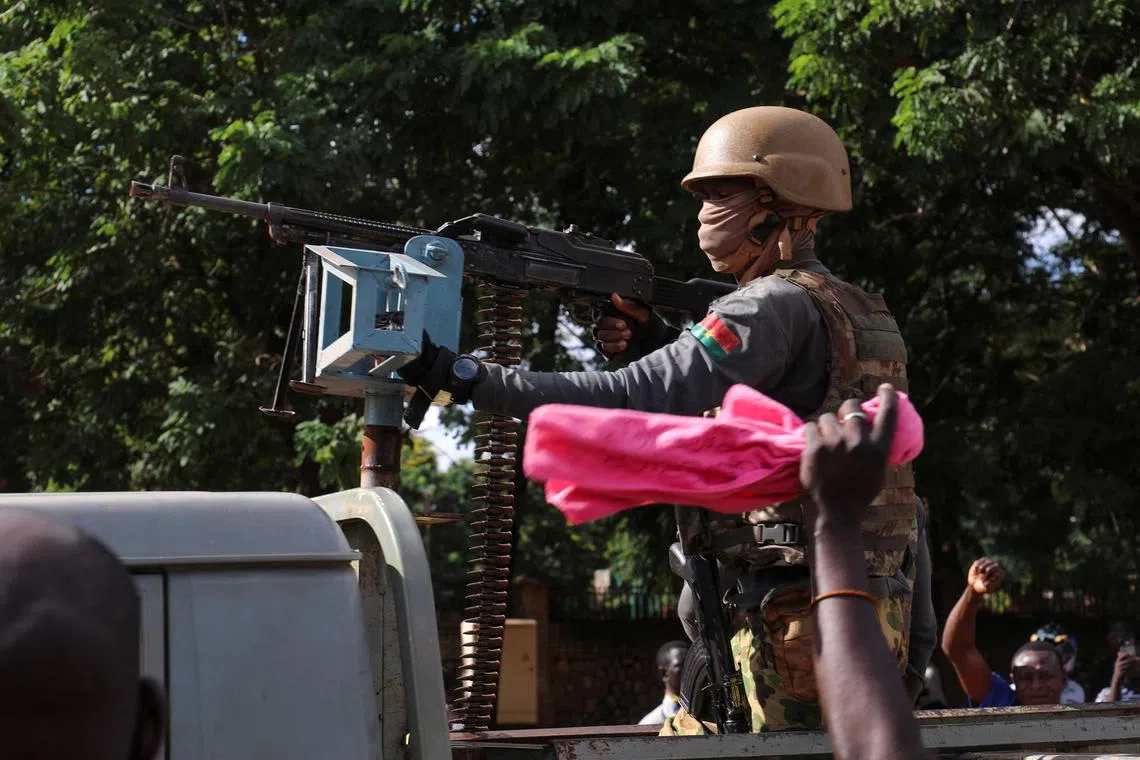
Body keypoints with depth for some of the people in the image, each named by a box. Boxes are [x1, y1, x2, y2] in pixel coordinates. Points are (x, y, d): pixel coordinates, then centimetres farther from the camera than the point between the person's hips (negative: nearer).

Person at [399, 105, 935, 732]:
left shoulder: (779, 304, -13)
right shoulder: (864, 315, 17)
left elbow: (637, 403, -24)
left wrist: (464, 378, -24)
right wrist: (662, 347, 9)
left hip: (804, 616, -10)